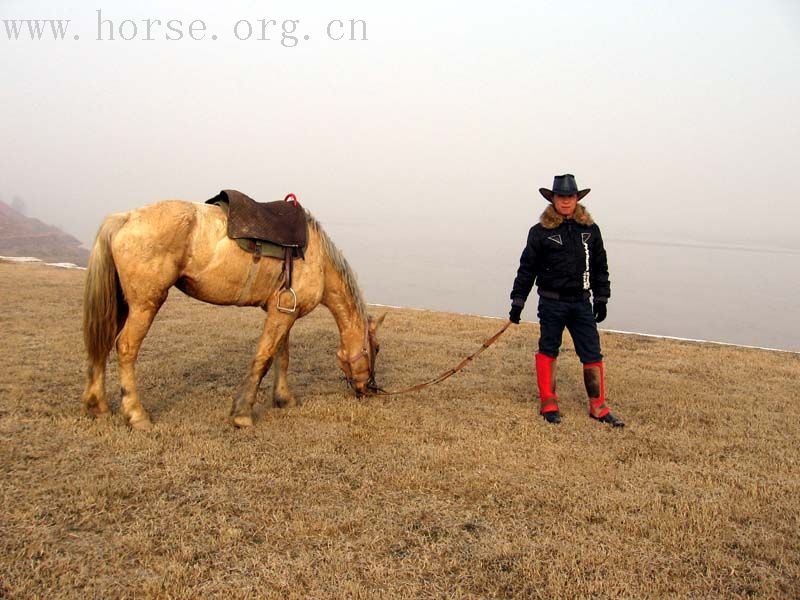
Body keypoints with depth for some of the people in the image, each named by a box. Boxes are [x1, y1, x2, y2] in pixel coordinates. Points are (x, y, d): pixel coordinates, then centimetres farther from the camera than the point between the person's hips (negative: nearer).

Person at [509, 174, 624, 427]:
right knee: (548, 351, 7)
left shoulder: (590, 229, 6)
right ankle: (548, 403, 18)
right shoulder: (540, 232, -4)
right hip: (551, 303, -3)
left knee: (592, 353, 3)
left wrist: (601, 299, 11)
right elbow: (527, 269, -1)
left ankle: (598, 407, 14)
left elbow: (600, 267, 13)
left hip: (582, 303, 3)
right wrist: (517, 303, -1)